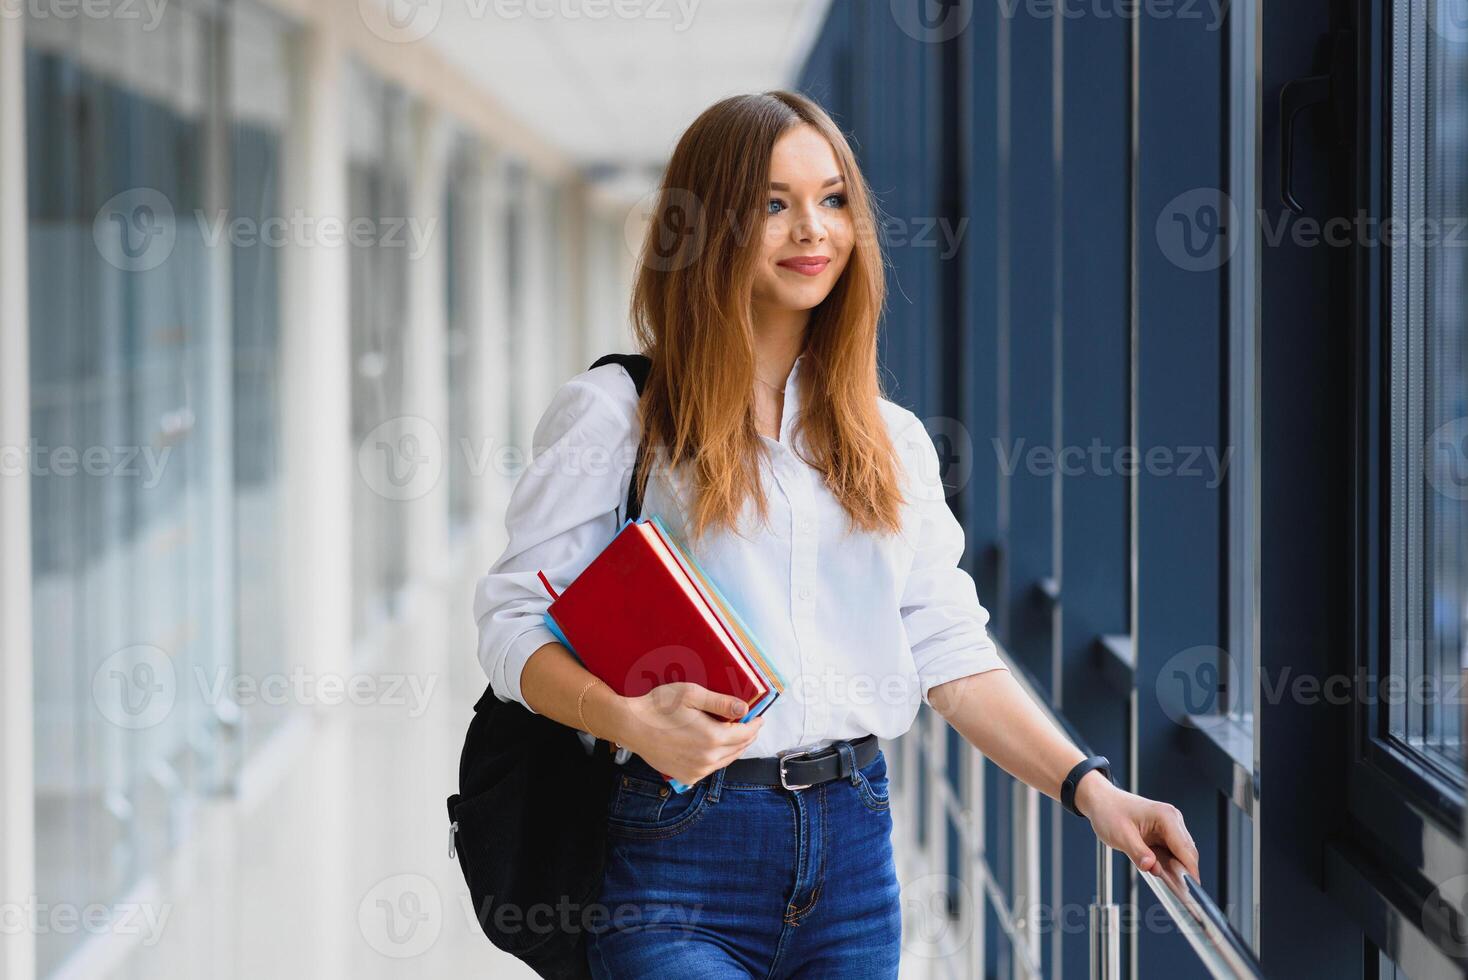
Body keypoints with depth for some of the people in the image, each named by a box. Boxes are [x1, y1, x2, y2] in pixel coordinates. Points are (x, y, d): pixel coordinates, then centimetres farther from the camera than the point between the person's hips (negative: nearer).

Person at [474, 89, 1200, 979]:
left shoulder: (893, 439, 14)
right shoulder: (615, 414, 0)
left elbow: (948, 649, 9)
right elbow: (517, 622, -6)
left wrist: (1087, 787, -3)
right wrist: (631, 722, -24)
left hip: (853, 840, 4)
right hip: (677, 837, -4)